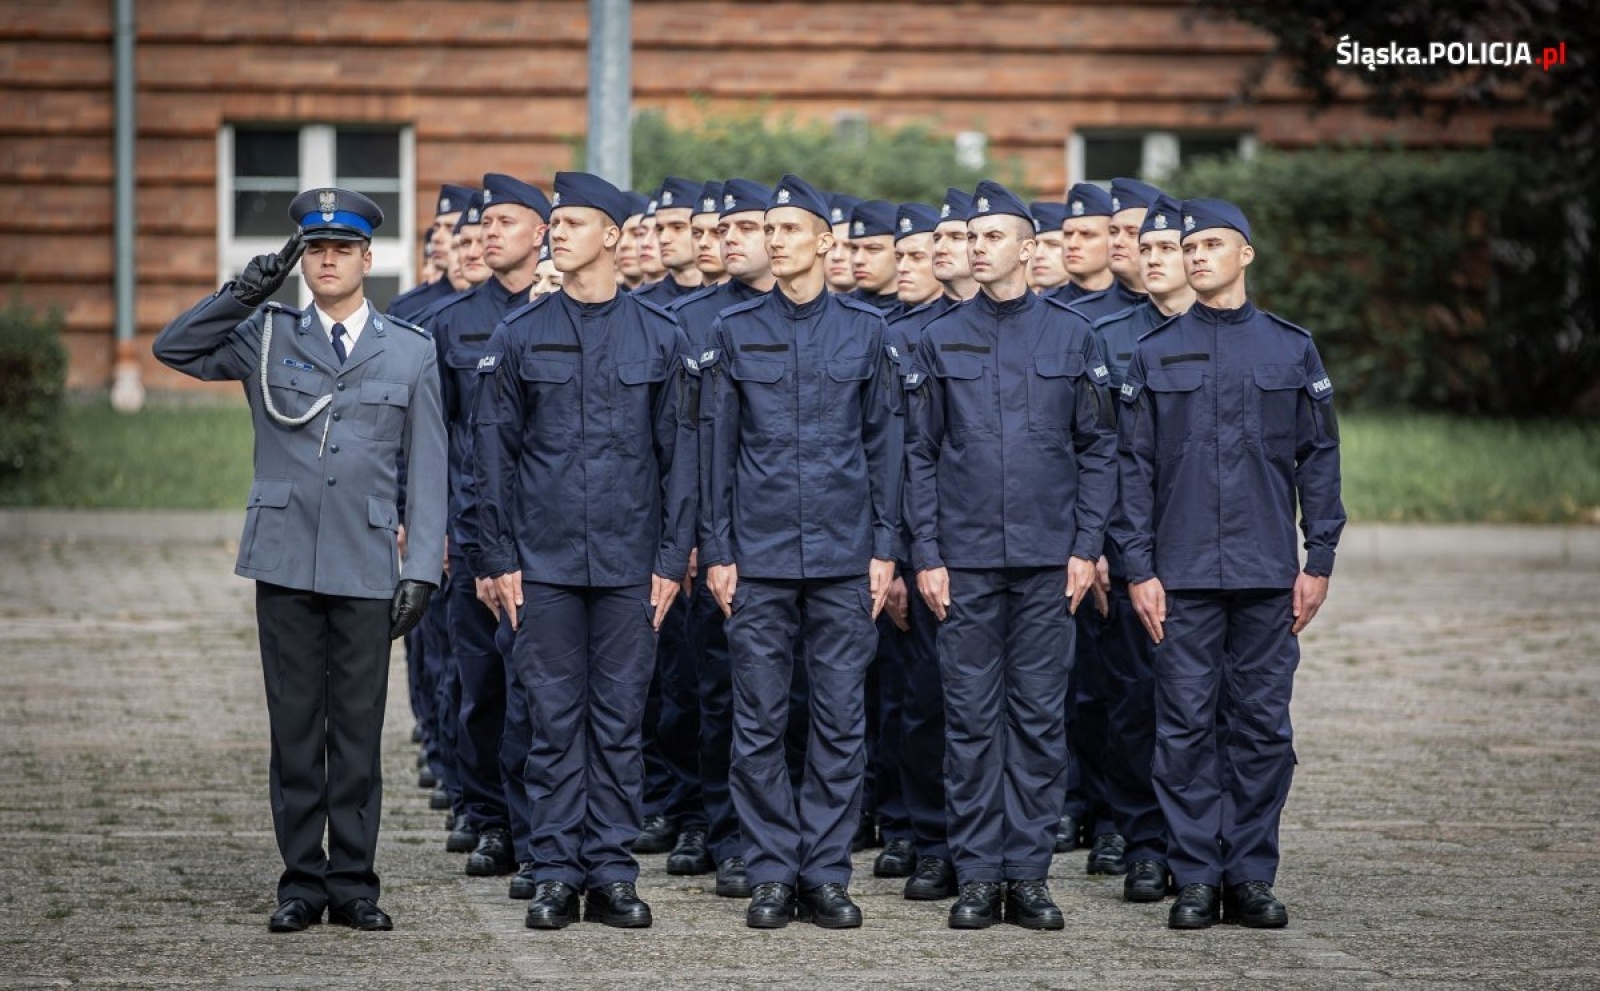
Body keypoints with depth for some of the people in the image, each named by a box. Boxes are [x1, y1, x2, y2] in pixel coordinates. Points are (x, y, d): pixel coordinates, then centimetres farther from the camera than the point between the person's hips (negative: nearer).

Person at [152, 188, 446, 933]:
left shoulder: (411, 353, 7)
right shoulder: (267, 336, 9)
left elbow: (427, 472, 5)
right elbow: (173, 349, 4)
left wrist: (421, 570, -3)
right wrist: (246, 291, -6)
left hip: (366, 567, -1)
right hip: (285, 563, 1)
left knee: (358, 731, 2)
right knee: (294, 727, 4)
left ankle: (353, 881, 9)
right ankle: (301, 881, 10)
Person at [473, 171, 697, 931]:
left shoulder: (659, 338, 4)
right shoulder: (519, 336, 4)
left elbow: (679, 455, 5)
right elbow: (493, 451, 5)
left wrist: (672, 558, -1)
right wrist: (499, 557, -1)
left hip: (630, 564, 0)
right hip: (543, 559, 0)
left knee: (620, 717, 4)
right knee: (554, 717, 2)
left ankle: (612, 874, 9)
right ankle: (556, 872, 7)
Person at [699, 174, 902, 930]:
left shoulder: (865, 330, 4)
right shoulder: (734, 332, 4)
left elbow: (884, 441, 6)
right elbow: (716, 445, 6)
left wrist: (884, 547, 0)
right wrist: (717, 550, 0)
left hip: (844, 554, 0)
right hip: (759, 552, 0)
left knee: (841, 718, 1)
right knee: (759, 721, 1)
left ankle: (826, 873, 8)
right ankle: (772, 873, 8)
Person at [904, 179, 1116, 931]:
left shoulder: (1071, 337, 4)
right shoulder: (942, 341, 5)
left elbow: (1098, 449, 6)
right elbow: (921, 455, 6)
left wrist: (1086, 547, -2)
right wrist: (926, 555, -2)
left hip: (1047, 559, 0)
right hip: (966, 560, 0)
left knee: (1040, 714, 2)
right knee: (971, 717, 1)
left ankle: (1028, 873, 8)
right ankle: (977, 875, 6)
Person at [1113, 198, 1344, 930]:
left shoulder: (1291, 349, 7)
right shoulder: (1156, 354, 6)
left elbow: (1319, 458, 7)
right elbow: (1134, 466, 5)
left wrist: (1318, 563, 1)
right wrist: (1138, 569, -3)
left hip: (1268, 573, 0)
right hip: (1183, 574, 0)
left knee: (1263, 725, 2)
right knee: (1187, 725, -1)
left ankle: (1252, 876, 8)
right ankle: (1196, 879, 4)